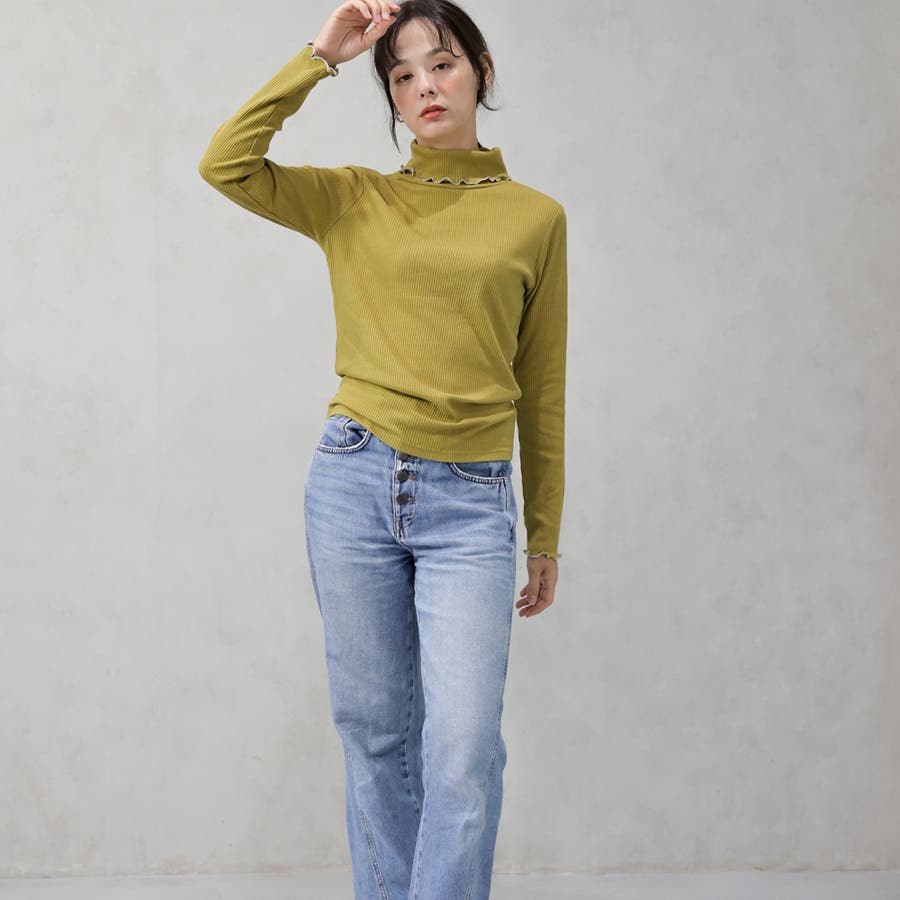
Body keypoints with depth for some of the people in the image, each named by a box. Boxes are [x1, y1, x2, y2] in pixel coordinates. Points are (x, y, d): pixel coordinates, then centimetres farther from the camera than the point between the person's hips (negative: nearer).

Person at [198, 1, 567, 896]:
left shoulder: (535, 216, 6)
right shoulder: (354, 201, 8)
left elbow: (540, 388, 10)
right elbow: (225, 164, -8)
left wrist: (545, 538, 13)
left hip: (470, 503, -1)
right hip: (355, 481, 1)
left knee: (465, 749, -10)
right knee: (374, 730, 9)